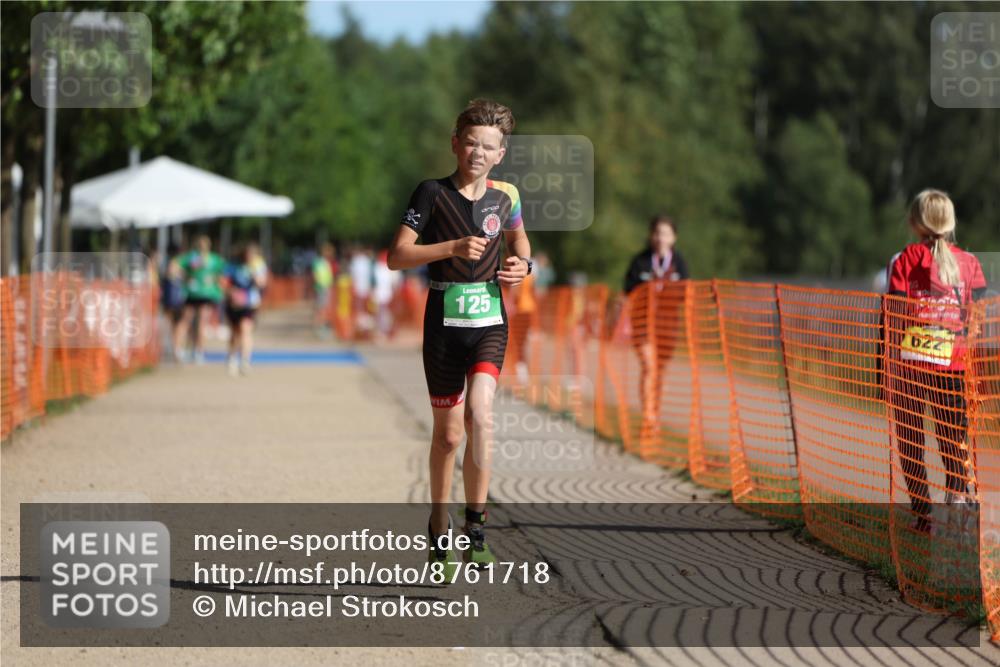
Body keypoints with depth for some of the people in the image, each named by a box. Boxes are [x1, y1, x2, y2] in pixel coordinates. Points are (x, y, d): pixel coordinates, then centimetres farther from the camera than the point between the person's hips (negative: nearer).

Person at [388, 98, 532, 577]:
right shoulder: (433, 193, -5)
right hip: (444, 324, -1)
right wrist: (452, 247, -22)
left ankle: (475, 529, -15)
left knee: (479, 415, -22)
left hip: (490, 322, 1)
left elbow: (518, 236, 27)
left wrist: (522, 263, 5)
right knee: (448, 433, 6)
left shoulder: (505, 196, 5)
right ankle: (439, 528, 26)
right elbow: (396, 256, -11)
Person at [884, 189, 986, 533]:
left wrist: (889, 368, 0)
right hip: (953, 367, 2)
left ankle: (921, 511, 4)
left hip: (909, 363, -2)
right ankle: (957, 495, -11)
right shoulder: (968, 262, 3)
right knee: (953, 439, 9)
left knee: (910, 441, 7)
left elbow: (894, 316, -6)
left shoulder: (906, 259, -3)